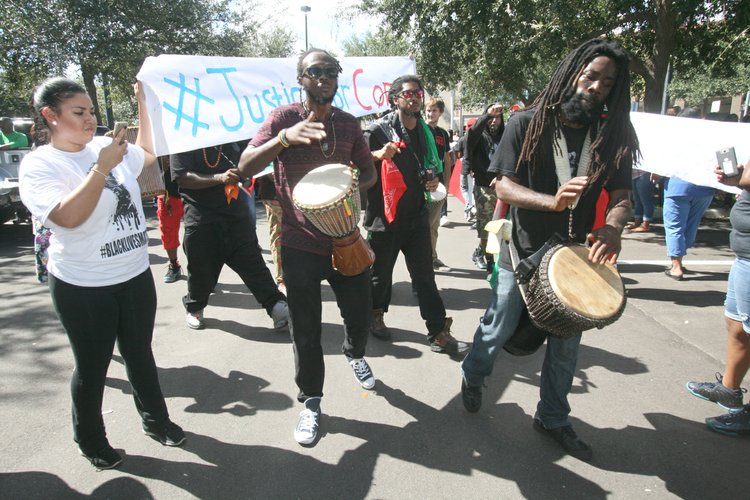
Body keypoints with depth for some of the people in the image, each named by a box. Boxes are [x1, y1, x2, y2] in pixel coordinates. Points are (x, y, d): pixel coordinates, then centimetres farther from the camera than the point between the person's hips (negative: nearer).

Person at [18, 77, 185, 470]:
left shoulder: (106, 146, 3)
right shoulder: (38, 164, -11)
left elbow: (148, 152, 21)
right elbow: (69, 216, -26)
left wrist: (144, 102, 12)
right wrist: (102, 167, -27)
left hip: (136, 276, 5)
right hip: (84, 288, -5)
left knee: (139, 354, 19)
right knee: (92, 367, 11)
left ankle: (155, 419, 38)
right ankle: (90, 441, 34)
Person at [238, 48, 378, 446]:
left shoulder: (348, 123, 7)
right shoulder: (284, 117, -5)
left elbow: (368, 171, 15)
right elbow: (246, 166, -15)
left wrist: (355, 185, -8)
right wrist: (284, 137, -32)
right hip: (300, 244, -3)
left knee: (360, 311, 14)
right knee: (306, 330, 6)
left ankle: (354, 354, 49)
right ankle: (310, 402, 28)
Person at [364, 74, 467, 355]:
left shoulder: (424, 131, 11)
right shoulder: (379, 129, -8)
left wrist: (432, 180, 3)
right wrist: (378, 154, -27)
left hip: (416, 215, 4)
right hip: (384, 216, -4)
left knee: (425, 276, 4)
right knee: (381, 272, 13)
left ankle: (438, 332, 8)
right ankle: (376, 316, 37)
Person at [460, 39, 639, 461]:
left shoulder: (612, 136, 0)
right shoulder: (528, 124, -9)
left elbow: (622, 197, -2)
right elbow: (504, 186, -14)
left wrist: (614, 227, -25)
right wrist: (552, 201, -31)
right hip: (523, 253, -3)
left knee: (566, 346, 14)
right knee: (500, 329, 13)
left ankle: (553, 418, 35)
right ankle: (473, 377, 44)